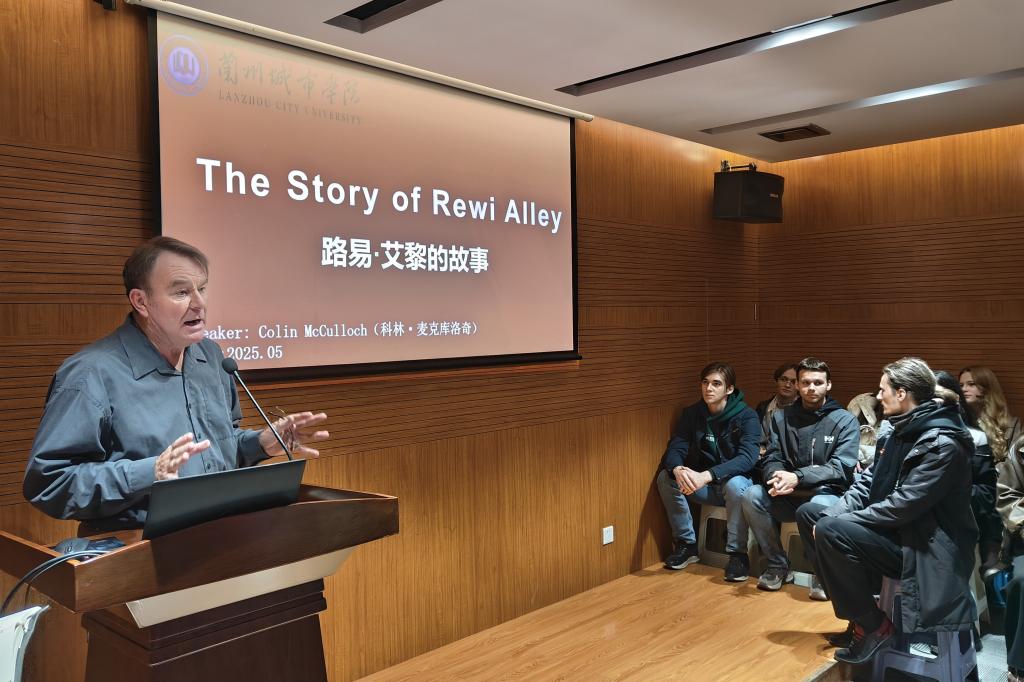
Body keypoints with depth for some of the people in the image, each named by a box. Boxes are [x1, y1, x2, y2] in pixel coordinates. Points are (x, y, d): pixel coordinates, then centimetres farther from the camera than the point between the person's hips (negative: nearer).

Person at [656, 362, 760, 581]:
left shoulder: (746, 416, -14)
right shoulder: (691, 414, 0)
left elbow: (747, 457, -27)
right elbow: (675, 448, -8)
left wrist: (707, 475, -42)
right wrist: (678, 469, -34)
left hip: (734, 479, -4)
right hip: (703, 484, 4)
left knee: (735, 484, -38)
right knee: (666, 477, -21)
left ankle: (738, 554, -21)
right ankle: (686, 544, -6)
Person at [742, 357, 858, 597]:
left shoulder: (845, 421, -2)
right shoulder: (782, 417, 9)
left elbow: (841, 467, -12)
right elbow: (772, 458, 4)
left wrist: (797, 477, -27)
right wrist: (777, 476, -23)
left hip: (826, 493, -3)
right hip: (788, 495, 4)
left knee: (818, 506, -38)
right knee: (752, 496, -25)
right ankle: (778, 565, -6)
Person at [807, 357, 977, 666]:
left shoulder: (942, 444, -20)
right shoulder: (897, 432, 9)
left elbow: (903, 506, -26)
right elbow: (867, 483, 7)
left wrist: (837, 522, -19)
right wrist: (831, 514, -9)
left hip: (924, 547, -10)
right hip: (893, 531, 10)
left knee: (830, 531, -25)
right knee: (811, 513, 5)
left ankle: (874, 626, -7)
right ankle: (857, 612, 12)